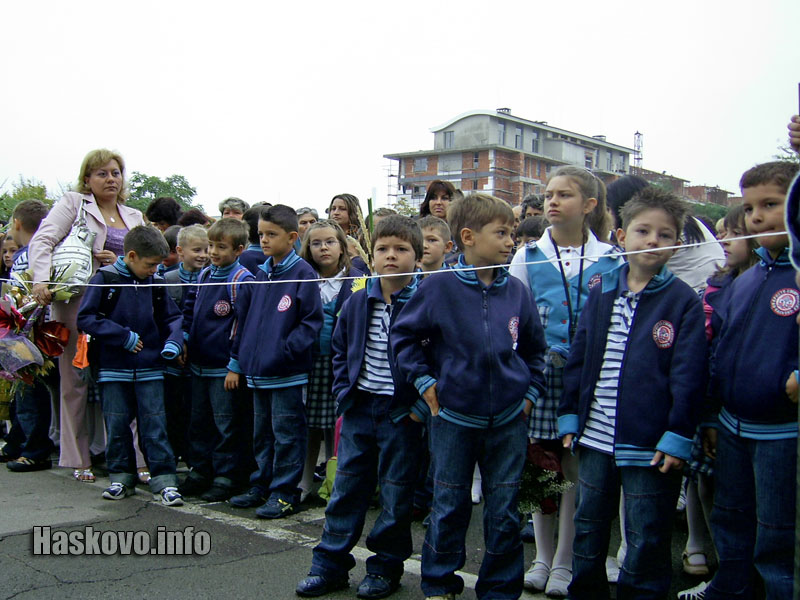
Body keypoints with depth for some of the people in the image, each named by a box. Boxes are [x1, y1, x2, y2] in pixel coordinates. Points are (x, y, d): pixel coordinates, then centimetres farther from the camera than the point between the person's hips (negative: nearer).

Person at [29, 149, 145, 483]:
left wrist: (120, 263, -5)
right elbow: (42, 241, -8)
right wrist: (42, 280, -23)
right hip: (76, 303, -4)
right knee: (76, 382, 3)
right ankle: (79, 460, 12)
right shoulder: (73, 203, 4)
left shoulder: (134, 217, 18)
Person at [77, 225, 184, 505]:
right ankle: (121, 477, 21)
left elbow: (172, 317, 13)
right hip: (114, 368, -1)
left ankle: (164, 480, 2)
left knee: (155, 425, -1)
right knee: (117, 425, 7)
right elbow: (85, 317, -9)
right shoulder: (105, 279, -5)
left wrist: (173, 342, -7)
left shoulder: (154, 283, 6)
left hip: (150, 368, 2)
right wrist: (123, 336, -13)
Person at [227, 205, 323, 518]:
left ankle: (284, 492, 10)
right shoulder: (259, 275, 11)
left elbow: (312, 321, -12)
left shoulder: (303, 273, -10)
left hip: (287, 373, -7)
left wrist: (286, 350, -20)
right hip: (256, 371, 7)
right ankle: (261, 485, 29)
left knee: (286, 434, 1)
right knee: (262, 433, 17)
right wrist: (236, 362, 14)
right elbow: (244, 320, 15)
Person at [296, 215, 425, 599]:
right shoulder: (358, 302, 4)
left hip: (401, 412, -4)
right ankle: (330, 564, 21)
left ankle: (386, 567, 22)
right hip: (359, 408, 4)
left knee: (395, 492, 7)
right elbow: (340, 348, 16)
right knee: (346, 488, 11)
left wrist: (420, 403, -13)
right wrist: (344, 391, 6)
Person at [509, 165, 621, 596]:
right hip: (540, 371, 1)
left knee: (577, 466, 4)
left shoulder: (609, 260, 4)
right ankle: (543, 557, 22)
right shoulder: (528, 256, 5)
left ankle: (564, 562, 17)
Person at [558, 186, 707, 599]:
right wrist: (570, 415, 5)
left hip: (650, 447, -4)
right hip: (594, 440, 4)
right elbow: (577, 358, 9)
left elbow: (688, 375, -9)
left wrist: (678, 436, -13)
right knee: (588, 532, 18)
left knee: (646, 542, 7)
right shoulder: (601, 293, 6)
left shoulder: (683, 301, -5)